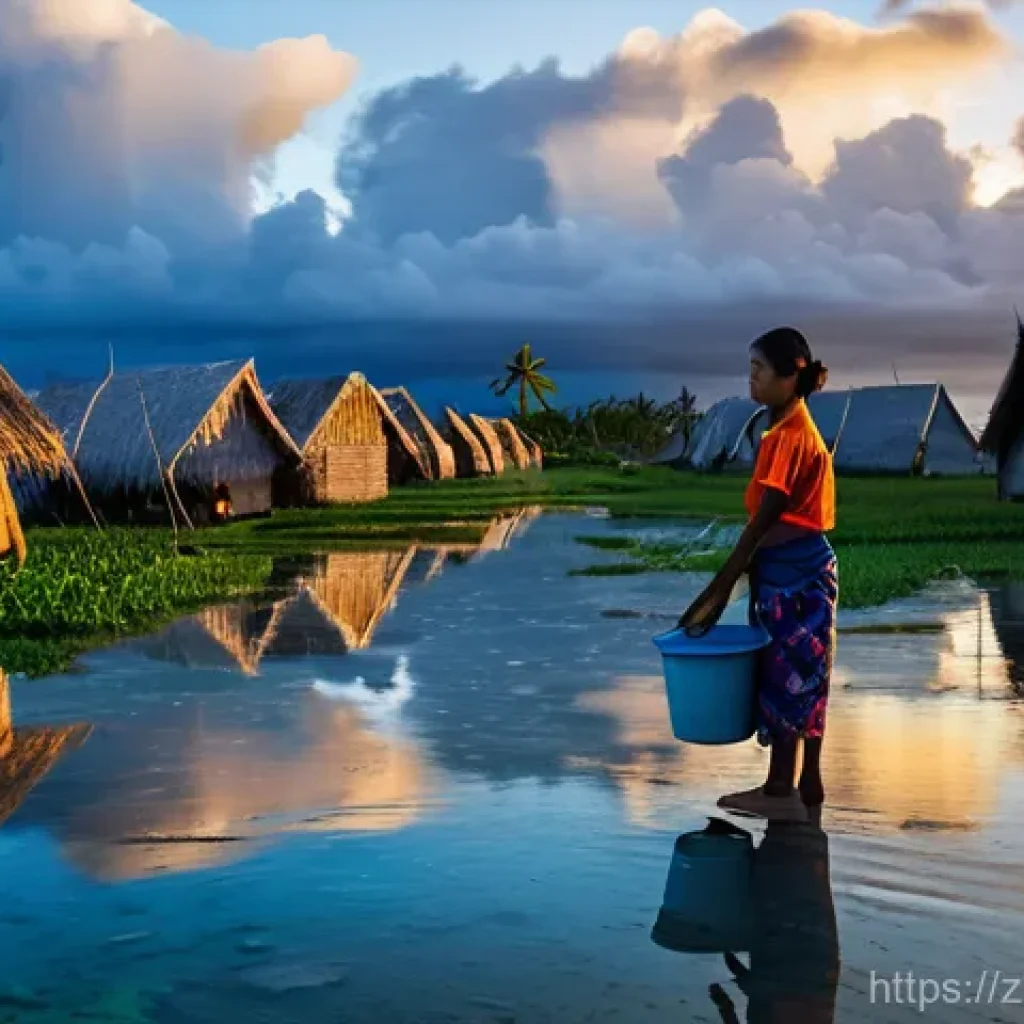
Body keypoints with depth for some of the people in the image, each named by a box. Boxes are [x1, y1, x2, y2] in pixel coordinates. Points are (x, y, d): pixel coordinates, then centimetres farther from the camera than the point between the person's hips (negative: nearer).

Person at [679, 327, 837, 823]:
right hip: (788, 572, 9)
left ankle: (785, 790, 4)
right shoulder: (785, 429, 13)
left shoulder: (791, 434, -17)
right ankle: (785, 787, 20)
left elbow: (763, 522, -20)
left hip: (796, 575, -9)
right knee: (787, 677, 12)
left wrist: (716, 591, -19)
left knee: (788, 677, -3)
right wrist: (738, 578, 15)